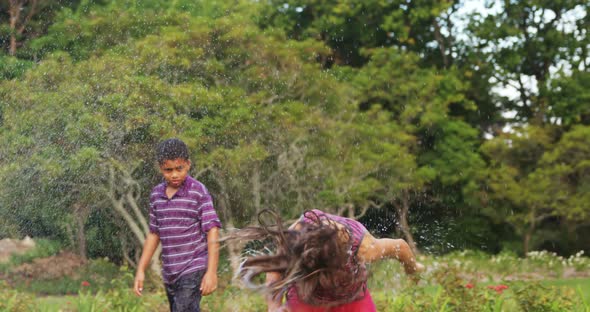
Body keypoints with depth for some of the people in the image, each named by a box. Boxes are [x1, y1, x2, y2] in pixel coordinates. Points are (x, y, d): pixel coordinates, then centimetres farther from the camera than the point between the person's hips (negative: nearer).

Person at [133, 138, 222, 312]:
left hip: (194, 269, -6)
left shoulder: (199, 192, -9)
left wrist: (212, 272, -18)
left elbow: (212, 232, -12)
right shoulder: (156, 195, 8)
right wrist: (140, 270, 12)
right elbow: (154, 234, 16)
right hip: (169, 273, 6)